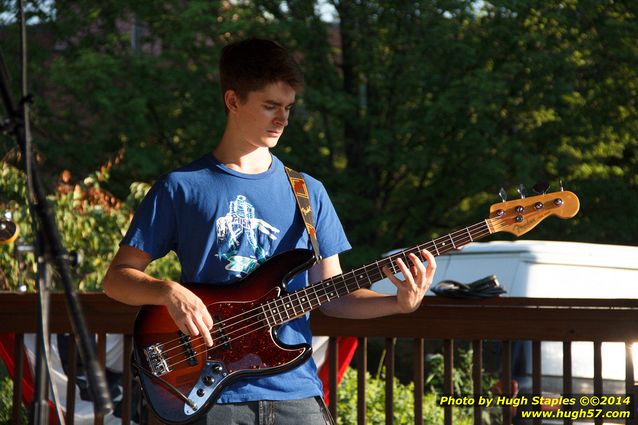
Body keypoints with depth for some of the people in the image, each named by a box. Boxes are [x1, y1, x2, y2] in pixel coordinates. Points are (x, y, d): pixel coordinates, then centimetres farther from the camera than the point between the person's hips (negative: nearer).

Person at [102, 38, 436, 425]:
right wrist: (169, 292, -16)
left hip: (296, 393, 3)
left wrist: (400, 303, -5)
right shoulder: (181, 188, 1)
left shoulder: (308, 193, 11)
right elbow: (117, 277, 3)